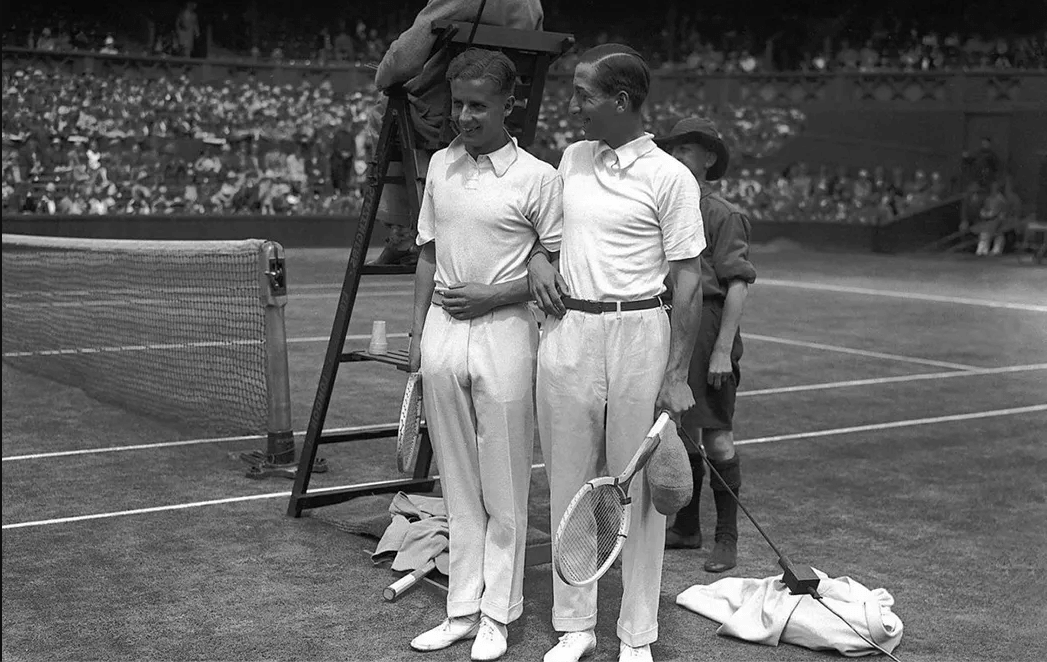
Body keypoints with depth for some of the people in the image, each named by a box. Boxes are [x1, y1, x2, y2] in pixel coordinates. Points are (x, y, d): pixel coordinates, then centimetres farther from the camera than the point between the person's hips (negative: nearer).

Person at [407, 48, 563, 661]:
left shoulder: (539, 178, -7)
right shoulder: (441, 166, 9)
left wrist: (492, 295, -12)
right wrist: (418, 333, 11)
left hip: (505, 332, -5)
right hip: (444, 331, 5)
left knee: (504, 485, 4)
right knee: (459, 483, 11)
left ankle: (498, 612, 16)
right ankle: (462, 609, 21)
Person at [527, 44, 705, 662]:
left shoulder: (670, 177, -7)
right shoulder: (572, 158, 11)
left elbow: (688, 281, -7)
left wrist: (677, 375, -11)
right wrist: (539, 257, 3)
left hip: (638, 333, -5)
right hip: (567, 330, 5)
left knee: (640, 488, 2)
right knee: (568, 484, 9)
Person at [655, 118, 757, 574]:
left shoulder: (724, 215, -8)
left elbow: (738, 285, -12)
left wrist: (722, 349, -17)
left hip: (707, 329, -6)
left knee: (716, 438, -2)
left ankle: (727, 539, 9)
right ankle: (686, 528, 28)